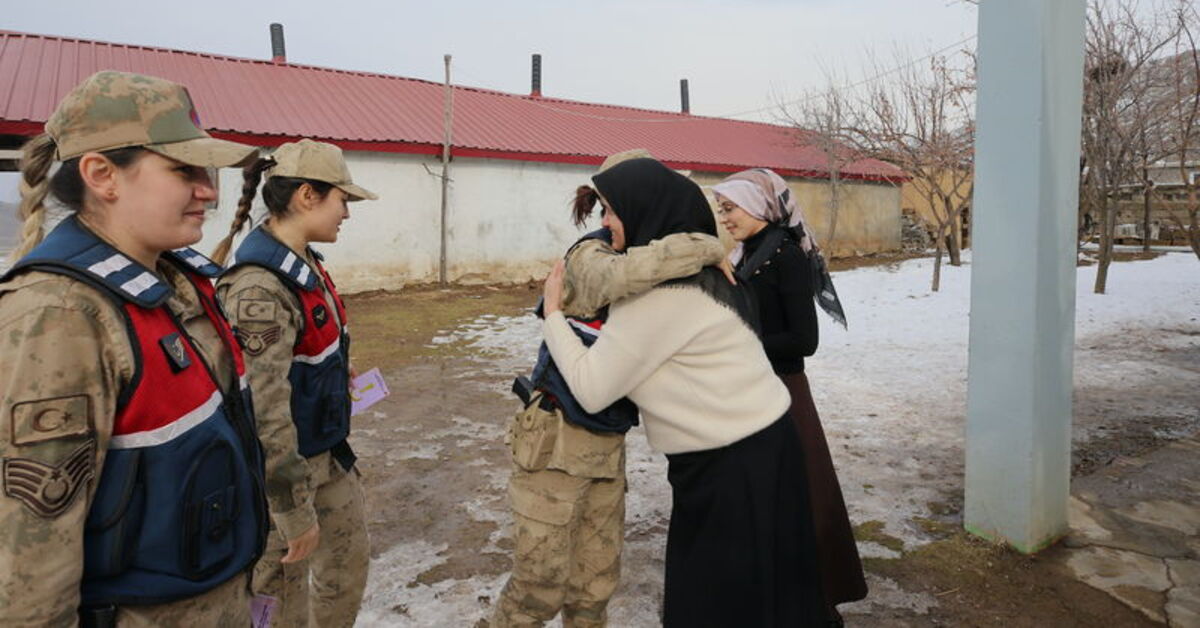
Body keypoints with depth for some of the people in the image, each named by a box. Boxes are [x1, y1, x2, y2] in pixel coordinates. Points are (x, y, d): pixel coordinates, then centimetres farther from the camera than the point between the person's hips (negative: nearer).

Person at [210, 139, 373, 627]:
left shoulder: (303, 263, 1)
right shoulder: (261, 288, -27)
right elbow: (264, 413, -27)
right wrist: (295, 513, -21)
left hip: (327, 453, 8)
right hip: (282, 463, -8)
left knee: (349, 562, 21)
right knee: (283, 588, 13)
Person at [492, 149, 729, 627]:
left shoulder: (643, 285, 7)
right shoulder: (589, 257, -16)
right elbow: (628, 272, -40)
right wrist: (708, 248, -26)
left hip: (607, 446, 7)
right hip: (556, 442, -7)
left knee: (596, 583, 12)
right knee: (542, 582, 4)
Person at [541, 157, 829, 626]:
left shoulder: (659, 295, -23)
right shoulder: (688, 271, 7)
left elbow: (592, 389, -20)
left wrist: (553, 313, -9)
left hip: (735, 466, -9)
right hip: (754, 448, 10)